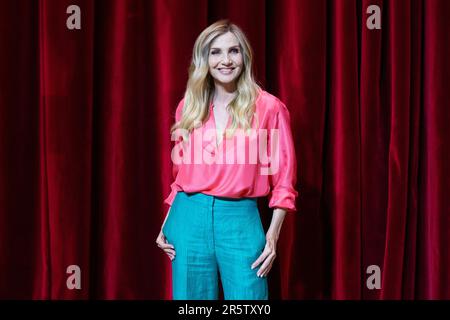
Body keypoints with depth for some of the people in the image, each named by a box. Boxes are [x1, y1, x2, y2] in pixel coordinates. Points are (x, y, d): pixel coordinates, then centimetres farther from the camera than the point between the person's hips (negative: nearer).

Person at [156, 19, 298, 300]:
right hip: (190, 217, 3)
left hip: (241, 219, -3)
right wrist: (166, 226, 10)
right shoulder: (189, 107, 9)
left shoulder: (269, 107, -1)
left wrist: (273, 236, -6)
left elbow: (283, 179, 0)